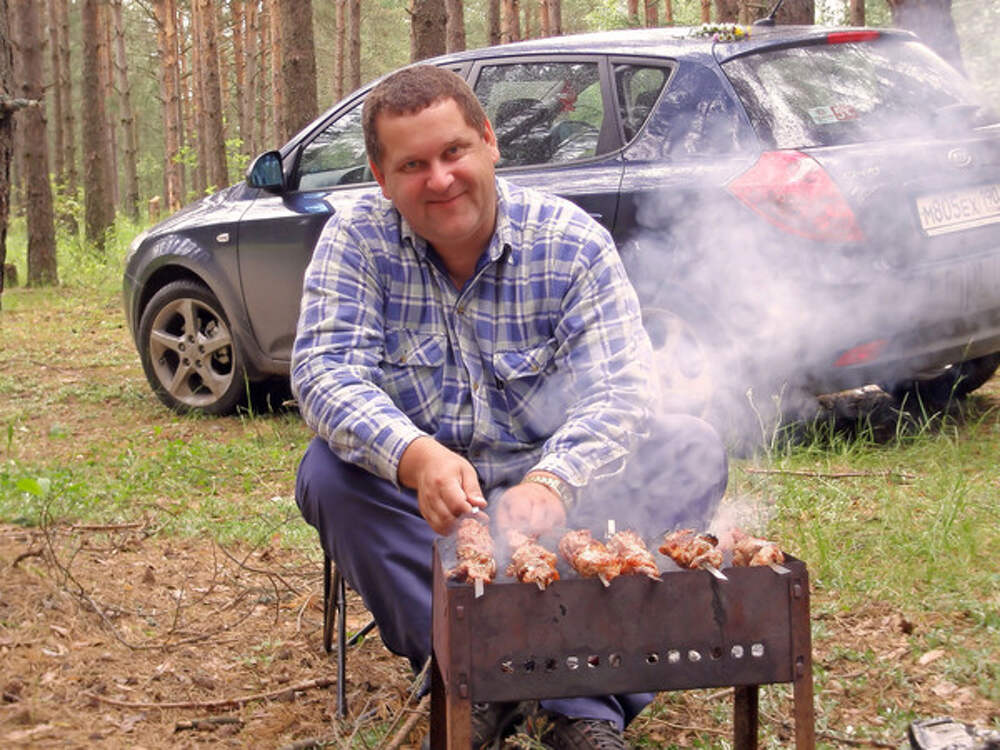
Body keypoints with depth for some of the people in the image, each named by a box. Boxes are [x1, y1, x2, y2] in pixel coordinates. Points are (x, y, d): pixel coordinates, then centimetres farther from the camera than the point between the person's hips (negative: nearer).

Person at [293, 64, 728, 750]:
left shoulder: (573, 243, -9)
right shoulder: (356, 241, -6)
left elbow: (619, 391, -19)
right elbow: (327, 370, -20)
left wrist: (552, 483, -42)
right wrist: (416, 456, -42)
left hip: (556, 492, 0)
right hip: (416, 491, 0)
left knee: (693, 453, -23)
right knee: (330, 473, -29)